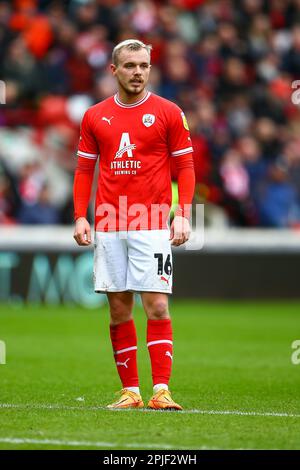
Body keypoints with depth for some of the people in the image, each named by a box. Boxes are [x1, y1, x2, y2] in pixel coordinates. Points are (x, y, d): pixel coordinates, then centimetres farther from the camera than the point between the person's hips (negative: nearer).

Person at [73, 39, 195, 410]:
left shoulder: (168, 113, 2)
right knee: (119, 310, 4)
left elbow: (185, 167, 2)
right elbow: (84, 170, 13)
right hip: (108, 226, 3)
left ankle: (161, 390, -11)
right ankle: (130, 390, 10)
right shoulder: (94, 116, 9)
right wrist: (80, 217, 2)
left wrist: (182, 215, -8)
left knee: (157, 306, -10)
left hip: (152, 225, -3)